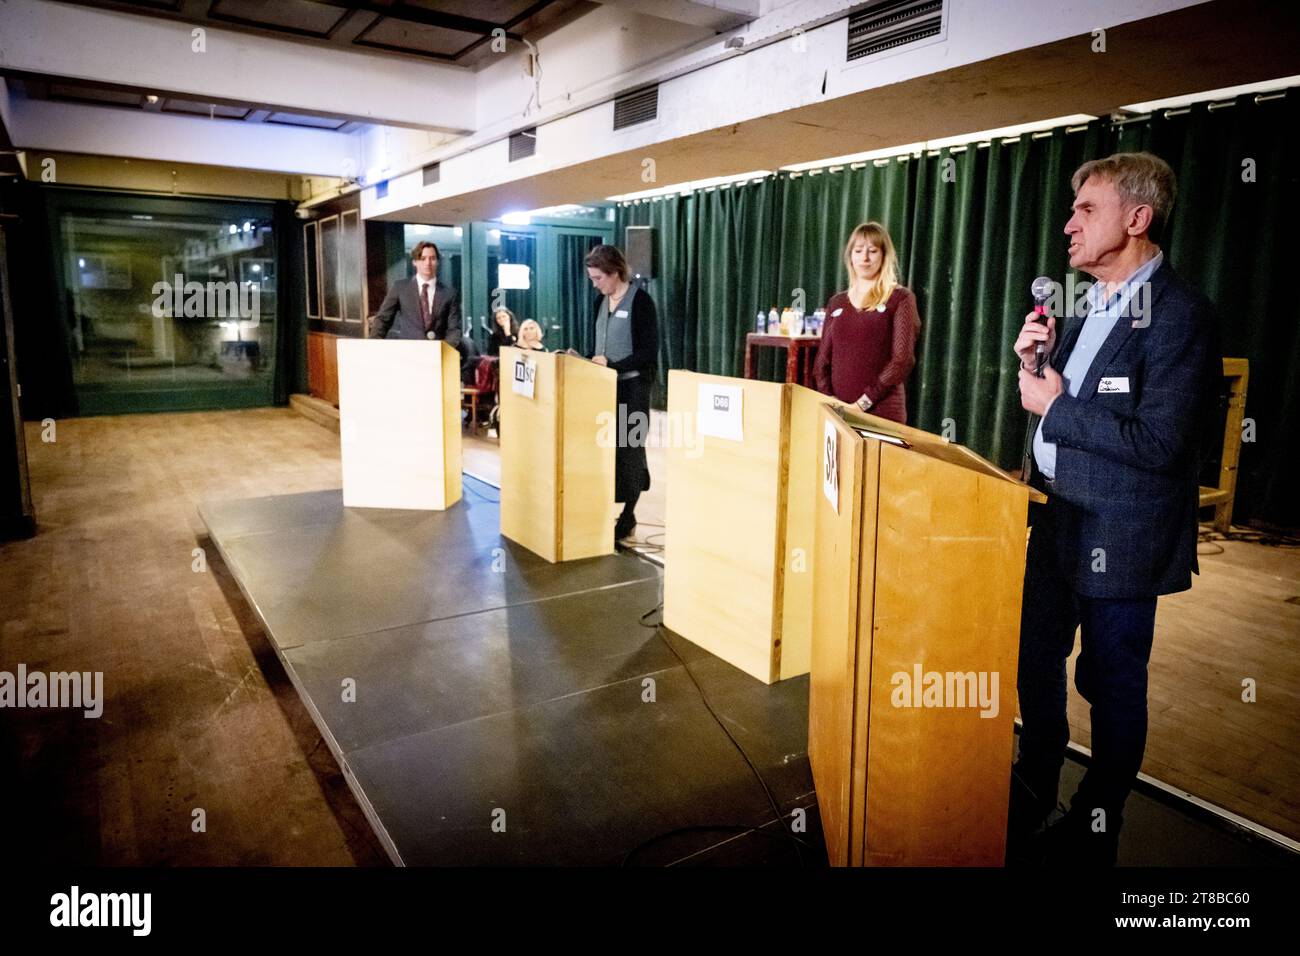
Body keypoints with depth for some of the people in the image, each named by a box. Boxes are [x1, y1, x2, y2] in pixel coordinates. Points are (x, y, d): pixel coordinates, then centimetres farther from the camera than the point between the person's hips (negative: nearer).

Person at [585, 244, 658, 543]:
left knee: (628, 450, 1)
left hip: (632, 386, -6)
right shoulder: (601, 302, 12)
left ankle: (627, 519, 12)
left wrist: (611, 364, -19)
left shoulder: (640, 301, -10)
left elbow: (649, 352, -14)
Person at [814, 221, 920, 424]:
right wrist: (828, 400, -5)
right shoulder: (837, 302, 14)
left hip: (881, 411, -3)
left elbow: (903, 360, -8)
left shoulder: (900, 298, 1)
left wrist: (864, 402, -15)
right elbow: (823, 359, 12)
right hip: (837, 410, 4)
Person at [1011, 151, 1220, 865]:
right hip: (1054, 519, 8)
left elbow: (1158, 444, -24)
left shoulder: (1180, 315, -17)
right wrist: (1035, 365, -2)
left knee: (1111, 687, 10)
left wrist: (1055, 405, -18)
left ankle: (1092, 832, 30)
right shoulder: (1088, 309, 9)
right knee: (1035, 668, 20)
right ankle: (1032, 798, 41)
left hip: (1118, 537, -8)